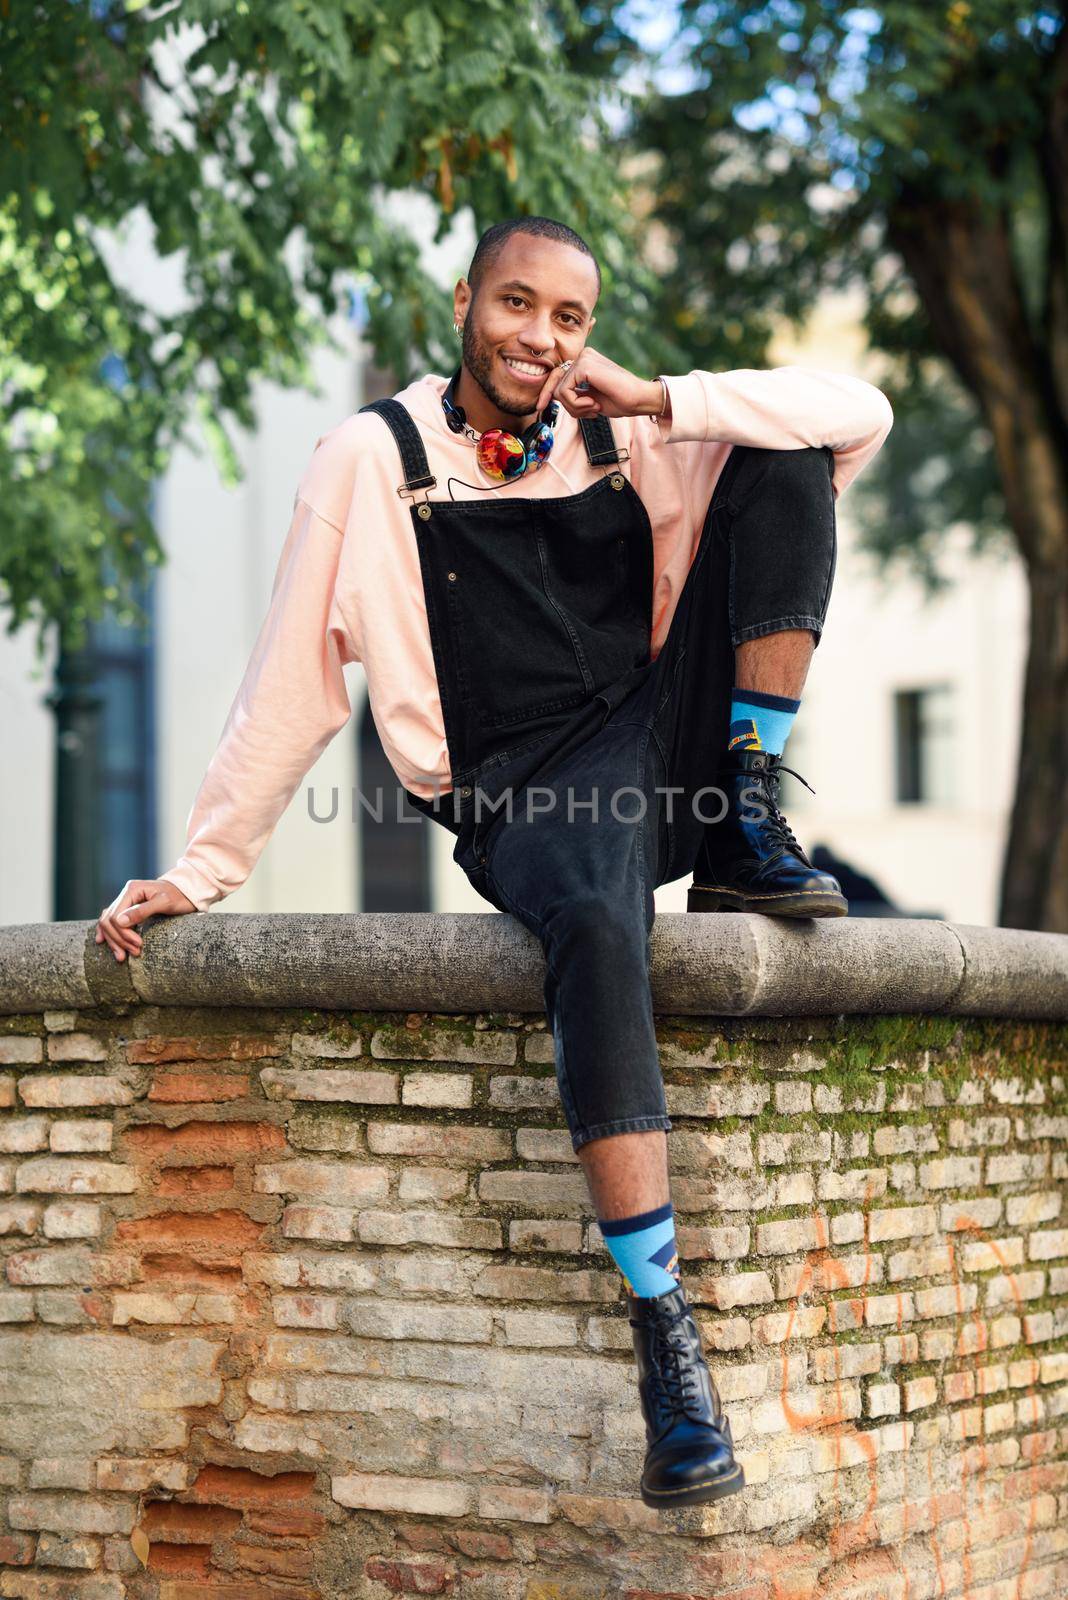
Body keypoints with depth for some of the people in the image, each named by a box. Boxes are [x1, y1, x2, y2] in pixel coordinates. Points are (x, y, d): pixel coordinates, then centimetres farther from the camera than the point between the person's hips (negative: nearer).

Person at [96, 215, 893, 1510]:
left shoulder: (629, 440, 12)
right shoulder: (378, 457, 4)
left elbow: (859, 415, 5)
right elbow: (293, 681, 7)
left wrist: (655, 403, -4)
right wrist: (196, 870, 5)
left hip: (663, 744, 4)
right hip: (524, 803, -4)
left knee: (781, 462, -8)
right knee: (597, 931, -41)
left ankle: (748, 836, -13)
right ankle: (664, 1335, -40)